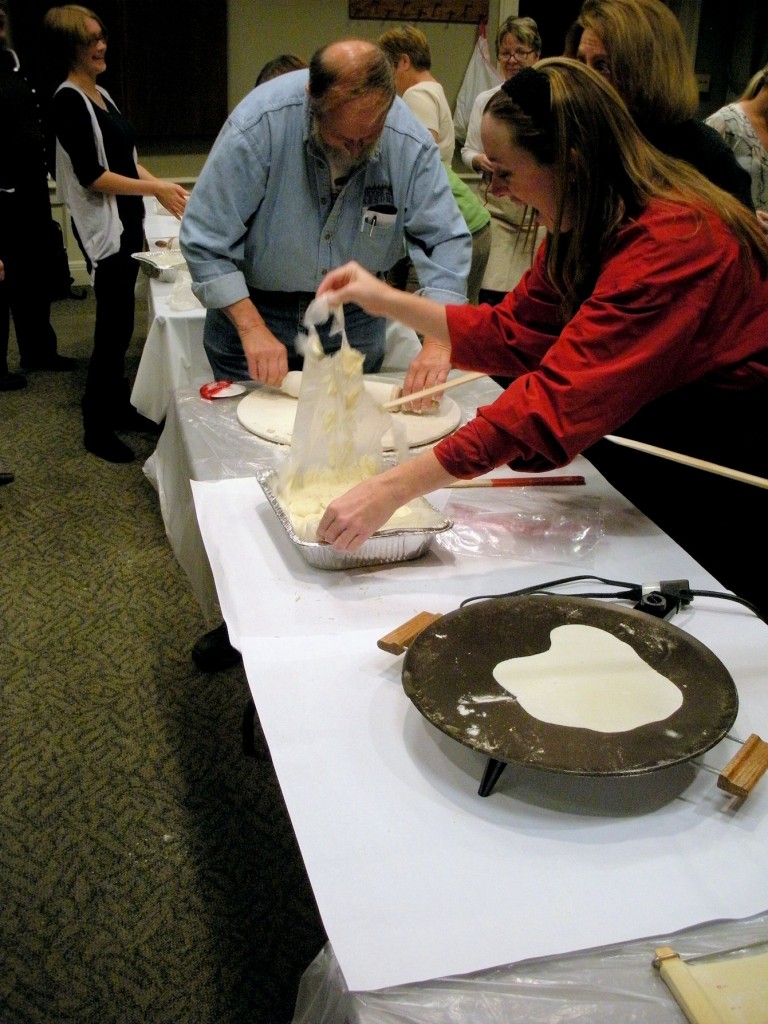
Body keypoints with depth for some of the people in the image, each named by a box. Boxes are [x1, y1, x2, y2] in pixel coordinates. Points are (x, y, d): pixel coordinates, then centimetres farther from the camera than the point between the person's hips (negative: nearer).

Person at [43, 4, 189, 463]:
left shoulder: (101, 94, 14)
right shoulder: (69, 101, -13)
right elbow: (92, 176, -19)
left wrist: (164, 186, 5)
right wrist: (156, 189, -16)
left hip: (127, 220, 9)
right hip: (103, 225, -9)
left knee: (119, 323, 15)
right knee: (115, 325, -6)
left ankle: (118, 406, 27)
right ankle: (97, 428, 4)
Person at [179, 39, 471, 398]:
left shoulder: (410, 142, -17)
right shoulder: (259, 123, -24)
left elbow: (445, 240, -15)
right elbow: (205, 240, -21)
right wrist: (252, 329, -28)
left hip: (355, 321, 2)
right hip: (253, 307, -2)